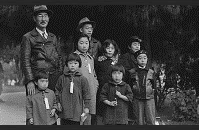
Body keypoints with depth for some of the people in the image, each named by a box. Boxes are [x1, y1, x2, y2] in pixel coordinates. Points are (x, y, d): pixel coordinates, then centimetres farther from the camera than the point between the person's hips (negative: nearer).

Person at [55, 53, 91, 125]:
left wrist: (87, 107, 1)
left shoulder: (82, 79, -1)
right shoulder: (62, 78, 5)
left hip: (77, 111, -2)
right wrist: (58, 102, 8)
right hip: (64, 110, 2)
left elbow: (86, 93, 2)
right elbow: (57, 90, 15)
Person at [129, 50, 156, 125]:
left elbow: (154, 87, 12)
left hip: (149, 99, 0)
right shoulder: (132, 72, 2)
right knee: (139, 121, 5)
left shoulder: (151, 72, 4)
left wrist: (152, 90, 1)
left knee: (151, 121, -1)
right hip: (137, 100, 0)